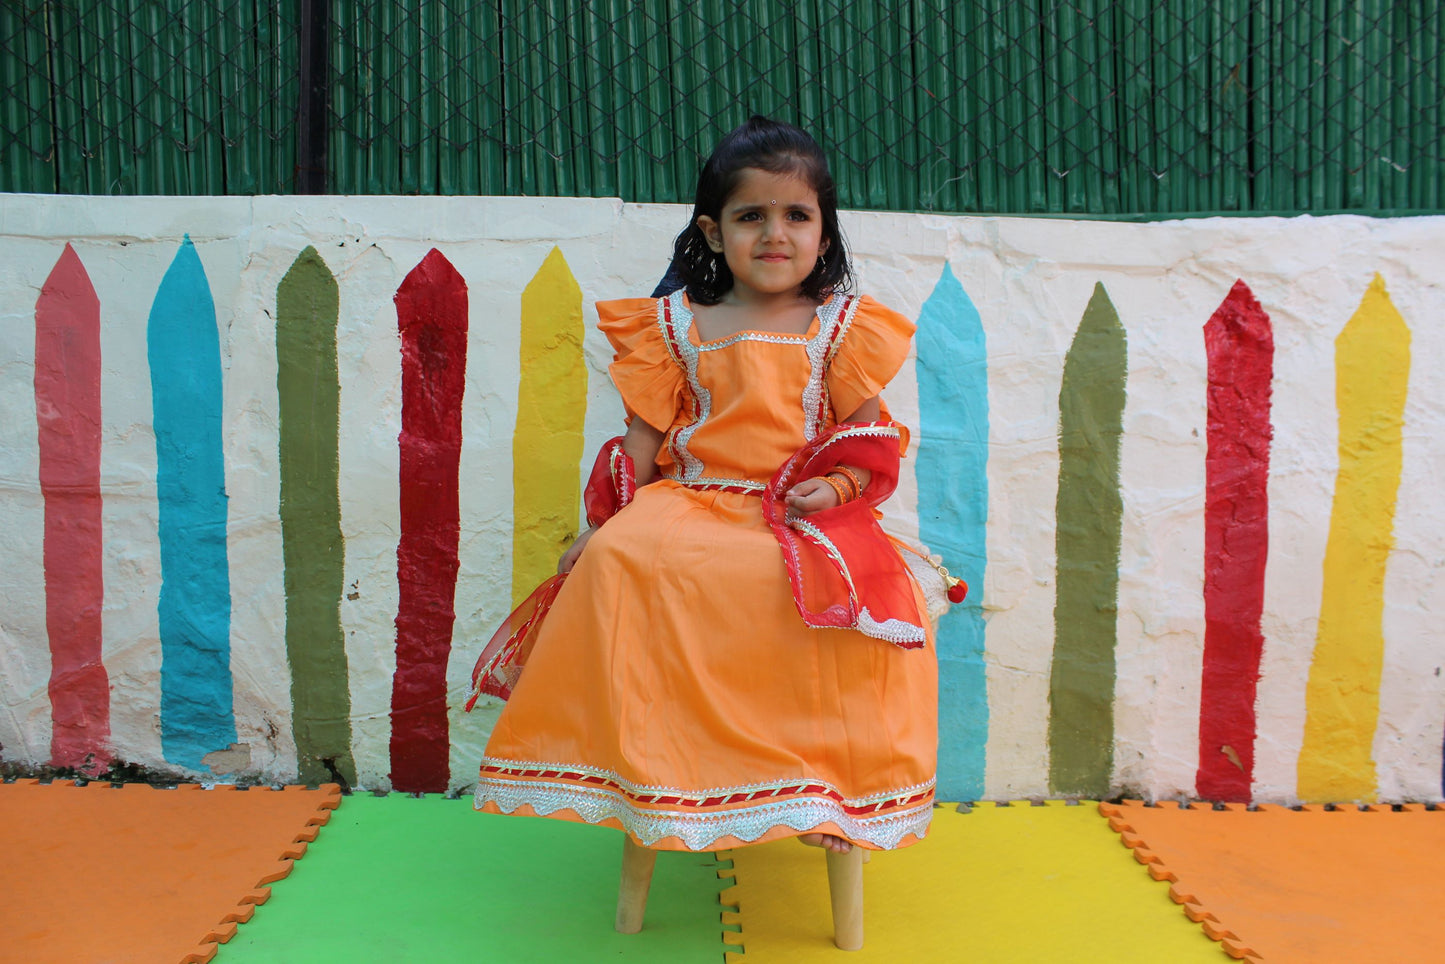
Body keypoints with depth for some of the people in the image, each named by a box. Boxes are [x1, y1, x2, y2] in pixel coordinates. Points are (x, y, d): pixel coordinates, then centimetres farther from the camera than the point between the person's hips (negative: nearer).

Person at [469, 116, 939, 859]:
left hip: (802, 519, -1)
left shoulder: (841, 327, 10)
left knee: (843, 591, -33)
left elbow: (870, 439, 7)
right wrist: (599, 525, 3)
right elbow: (644, 437, 11)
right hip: (689, 505, 1)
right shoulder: (675, 325, 12)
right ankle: (643, 785, -17)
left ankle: (828, 791, -15)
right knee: (619, 562, -29)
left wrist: (834, 489, -14)